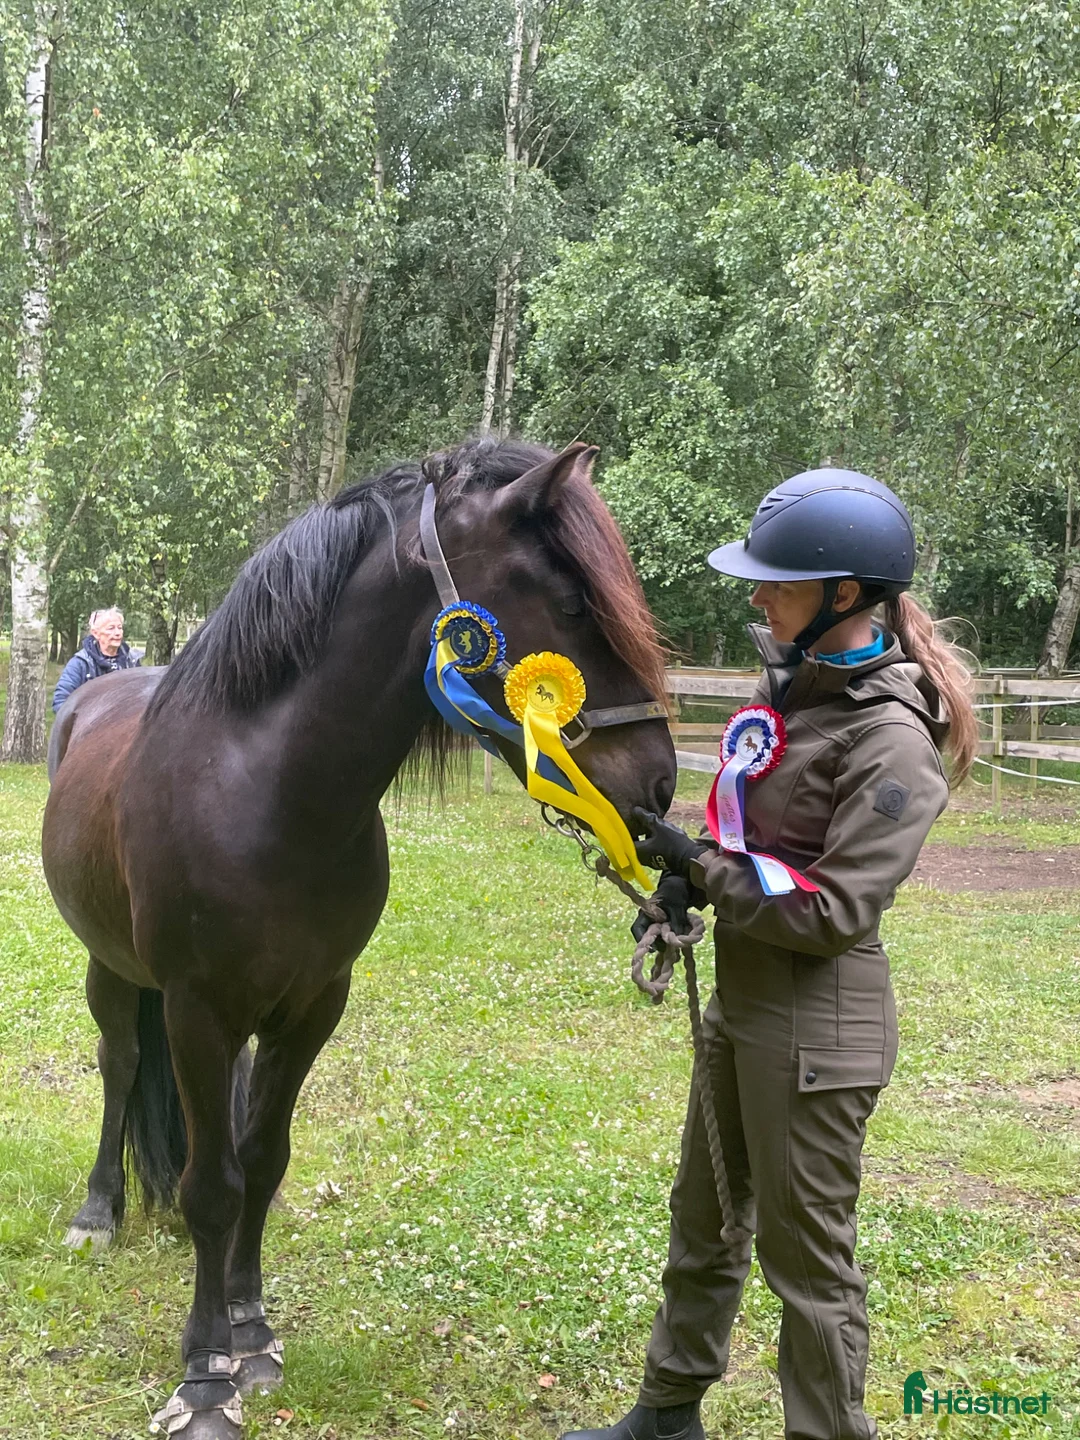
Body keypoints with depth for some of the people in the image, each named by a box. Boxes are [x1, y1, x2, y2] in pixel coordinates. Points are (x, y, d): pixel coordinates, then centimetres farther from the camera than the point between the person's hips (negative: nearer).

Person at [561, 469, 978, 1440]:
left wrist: (698, 865, -19)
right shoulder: (794, 684, 4)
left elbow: (833, 911, -23)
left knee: (806, 1256, 6)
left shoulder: (890, 738, -21)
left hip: (814, 1027, -9)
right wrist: (689, 884, -3)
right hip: (744, 1003, 9)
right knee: (704, 1222, 23)